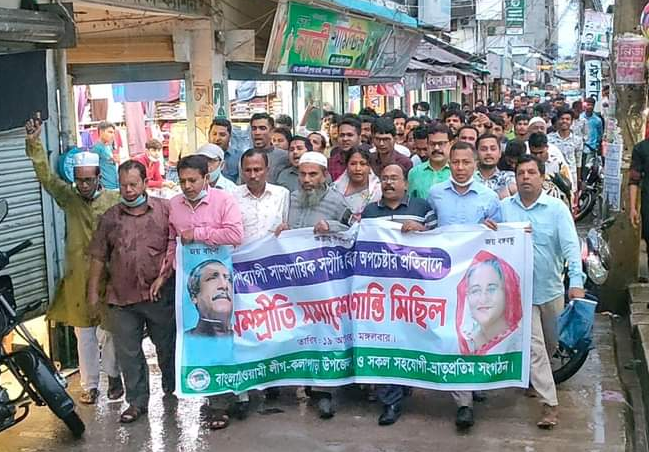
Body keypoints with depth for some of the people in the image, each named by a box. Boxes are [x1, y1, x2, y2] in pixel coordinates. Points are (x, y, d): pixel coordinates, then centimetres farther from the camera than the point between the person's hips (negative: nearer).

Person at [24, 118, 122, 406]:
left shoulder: (114, 201, -5)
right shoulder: (68, 197, 1)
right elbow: (46, 177, -11)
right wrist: (34, 144, -24)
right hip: (77, 277, 2)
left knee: (109, 330, 10)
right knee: (83, 332, 10)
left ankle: (113, 376, 29)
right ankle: (90, 385, 22)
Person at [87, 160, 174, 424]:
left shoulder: (164, 210, -2)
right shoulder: (110, 217, 5)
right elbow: (98, 257, 8)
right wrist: (93, 290, 6)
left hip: (159, 294, -2)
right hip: (121, 297, 2)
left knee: (167, 345, 15)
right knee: (127, 353, 6)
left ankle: (172, 388, 38)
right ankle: (137, 402, 18)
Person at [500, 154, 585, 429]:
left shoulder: (557, 209, -7)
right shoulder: (504, 207, -1)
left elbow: (571, 245, -16)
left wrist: (576, 281, -29)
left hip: (551, 289, 1)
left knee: (551, 344, 19)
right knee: (534, 348, -3)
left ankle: (535, 379, 47)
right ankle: (550, 404, 2)